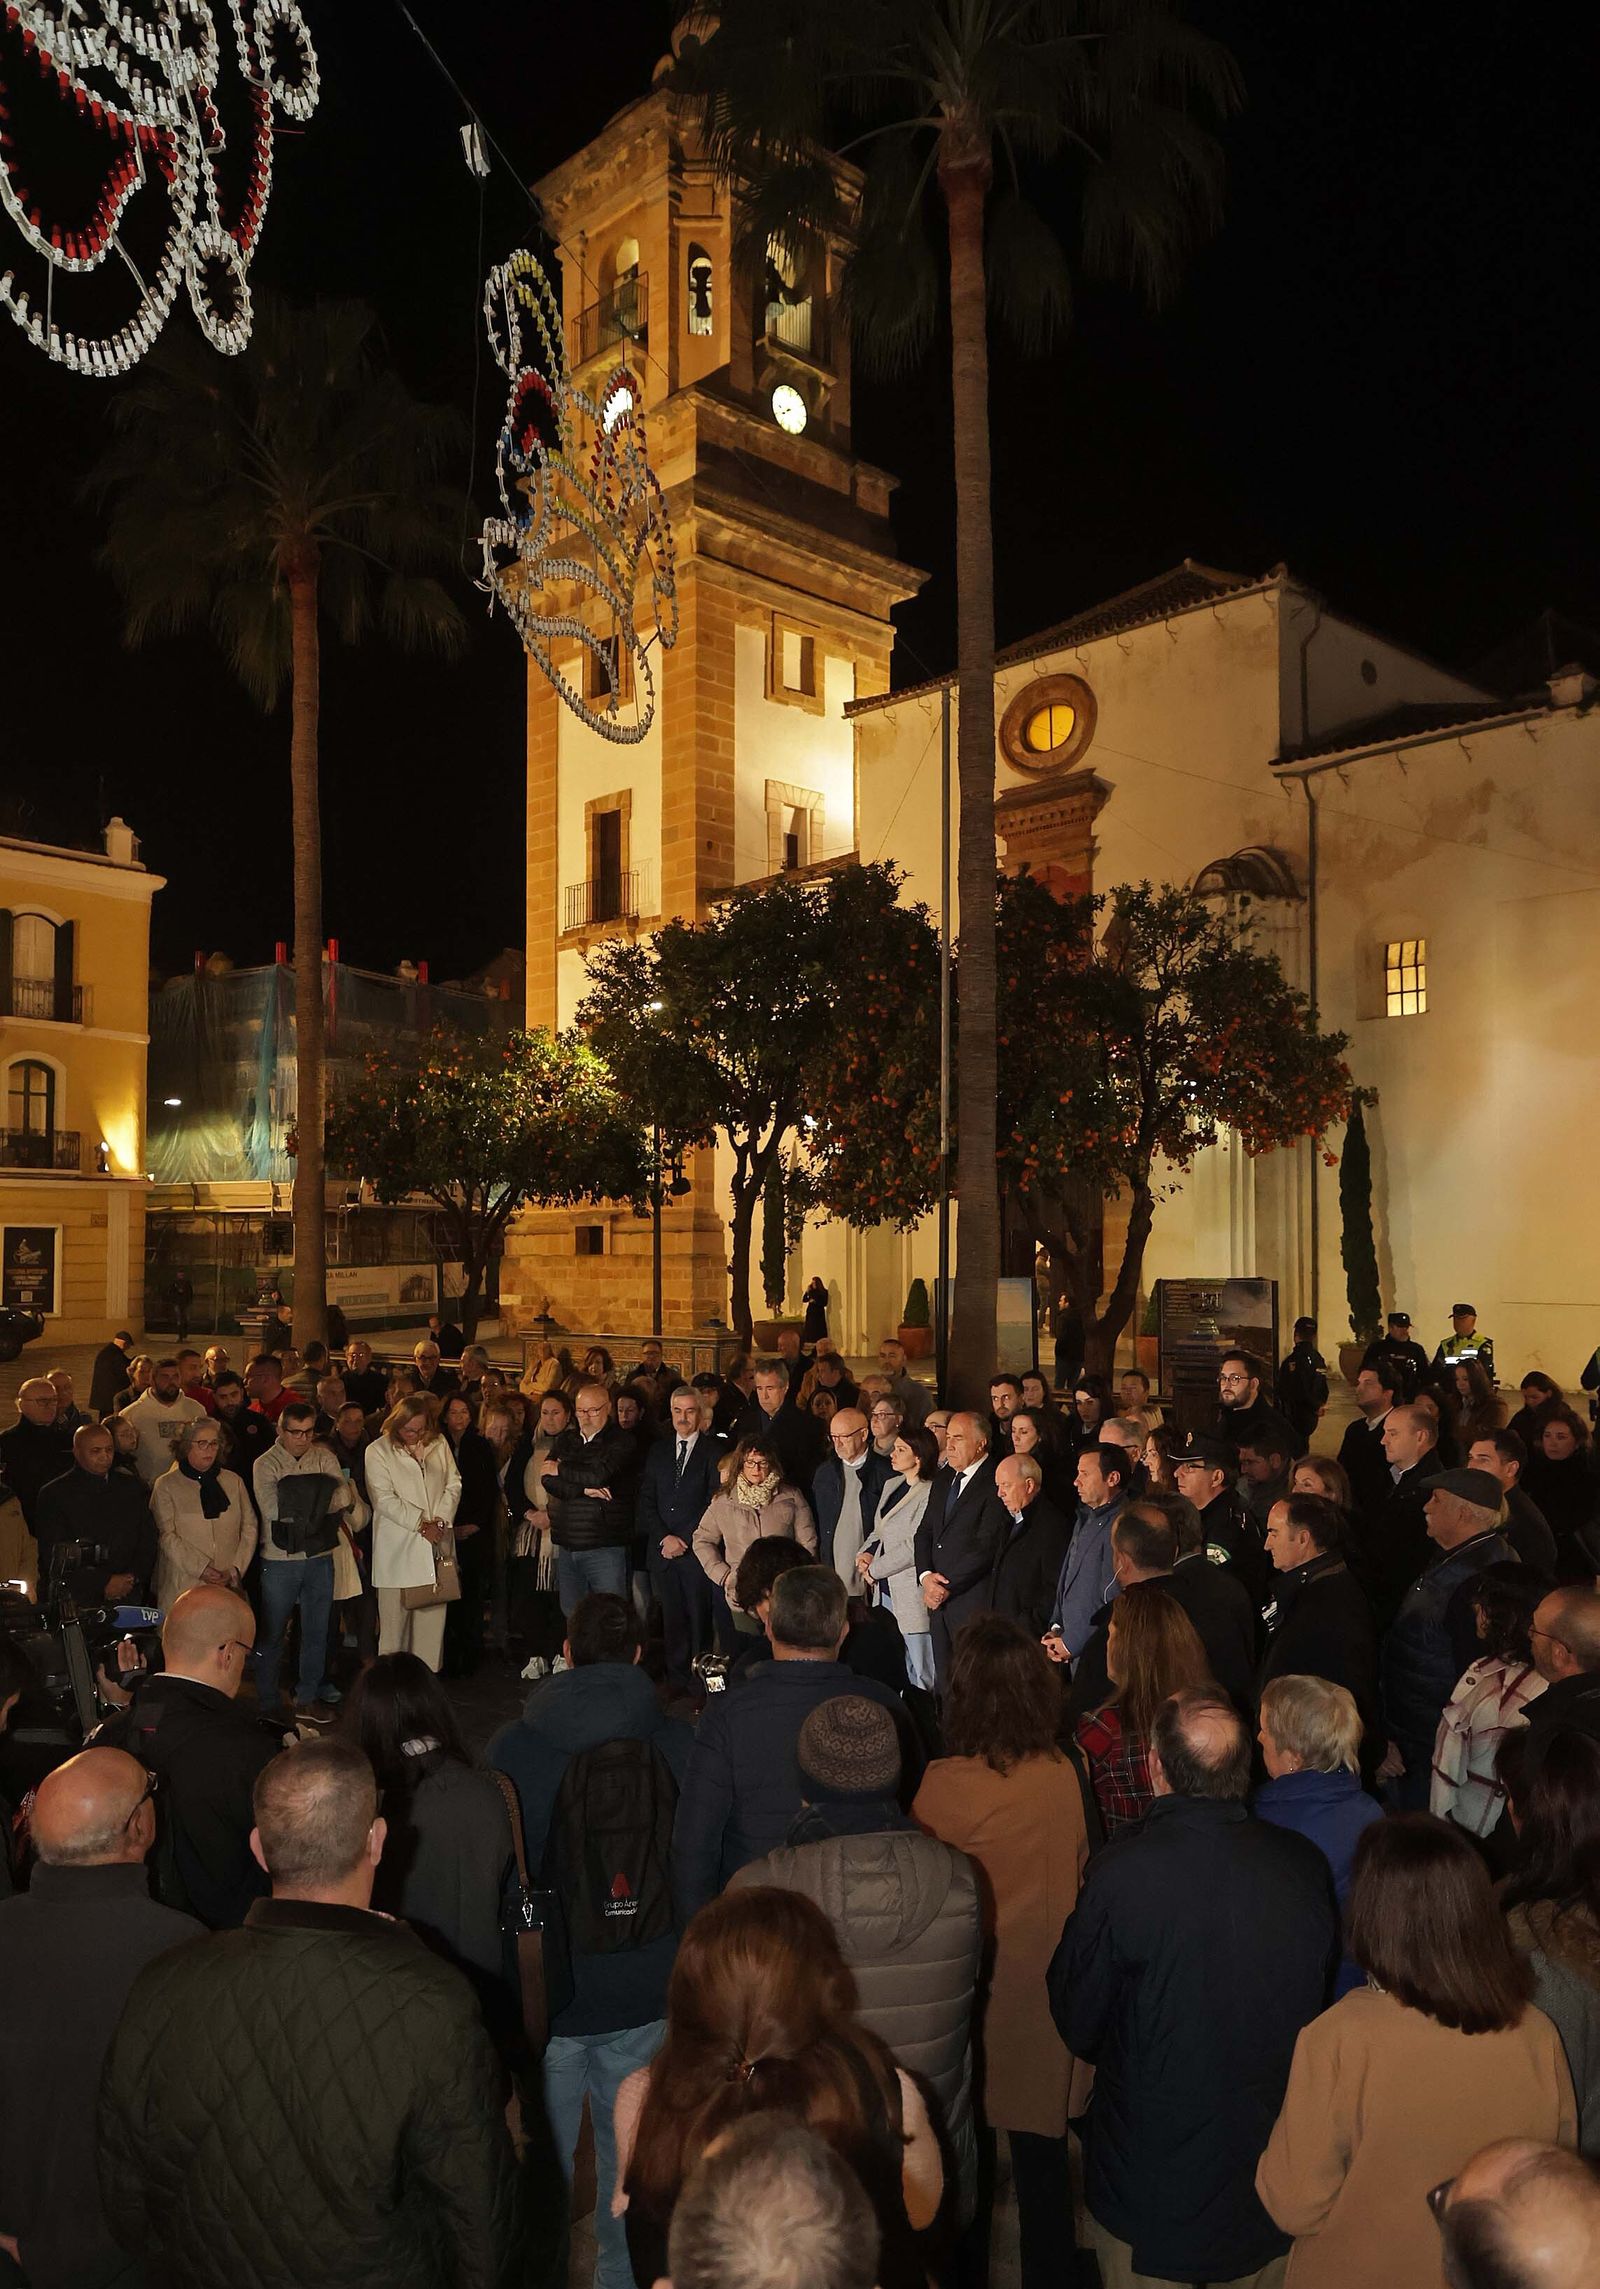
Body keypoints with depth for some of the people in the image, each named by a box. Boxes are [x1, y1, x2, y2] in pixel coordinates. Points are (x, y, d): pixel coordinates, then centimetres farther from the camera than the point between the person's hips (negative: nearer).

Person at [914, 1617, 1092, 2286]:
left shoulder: (944, 1784, -23)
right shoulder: (1064, 1776, -12)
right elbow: (1080, 1869, 4)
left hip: (975, 1987, -3)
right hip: (1046, 1982, 3)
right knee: (1042, 2144, 19)